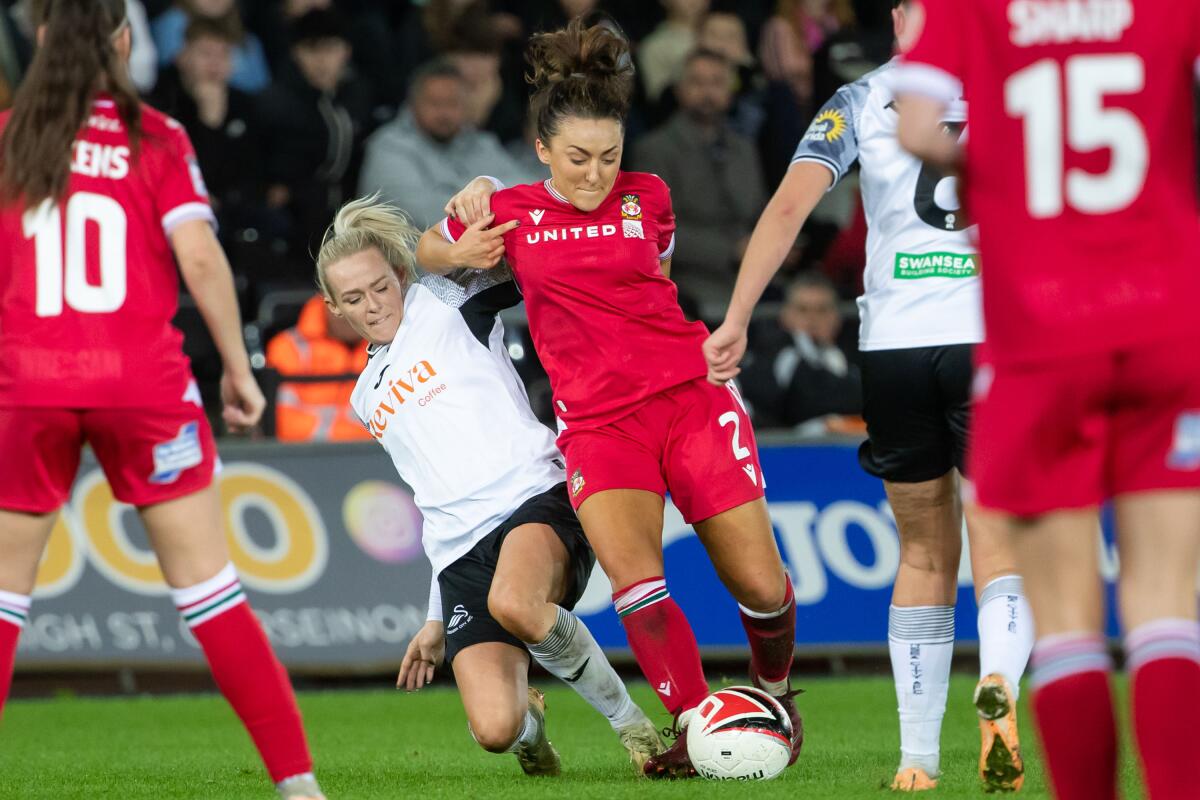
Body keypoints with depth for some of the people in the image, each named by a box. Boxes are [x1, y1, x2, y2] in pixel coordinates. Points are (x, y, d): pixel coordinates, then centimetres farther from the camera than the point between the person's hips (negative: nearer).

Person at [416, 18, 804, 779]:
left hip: (689, 396, 1)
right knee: (635, 579, -25)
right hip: (597, 423, -1)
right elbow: (427, 248, 21)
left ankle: (775, 692, 29)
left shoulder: (647, 198, 6)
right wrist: (462, 252, 3)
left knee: (762, 587, -1)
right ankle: (695, 727, -14)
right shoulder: (508, 211, 3)